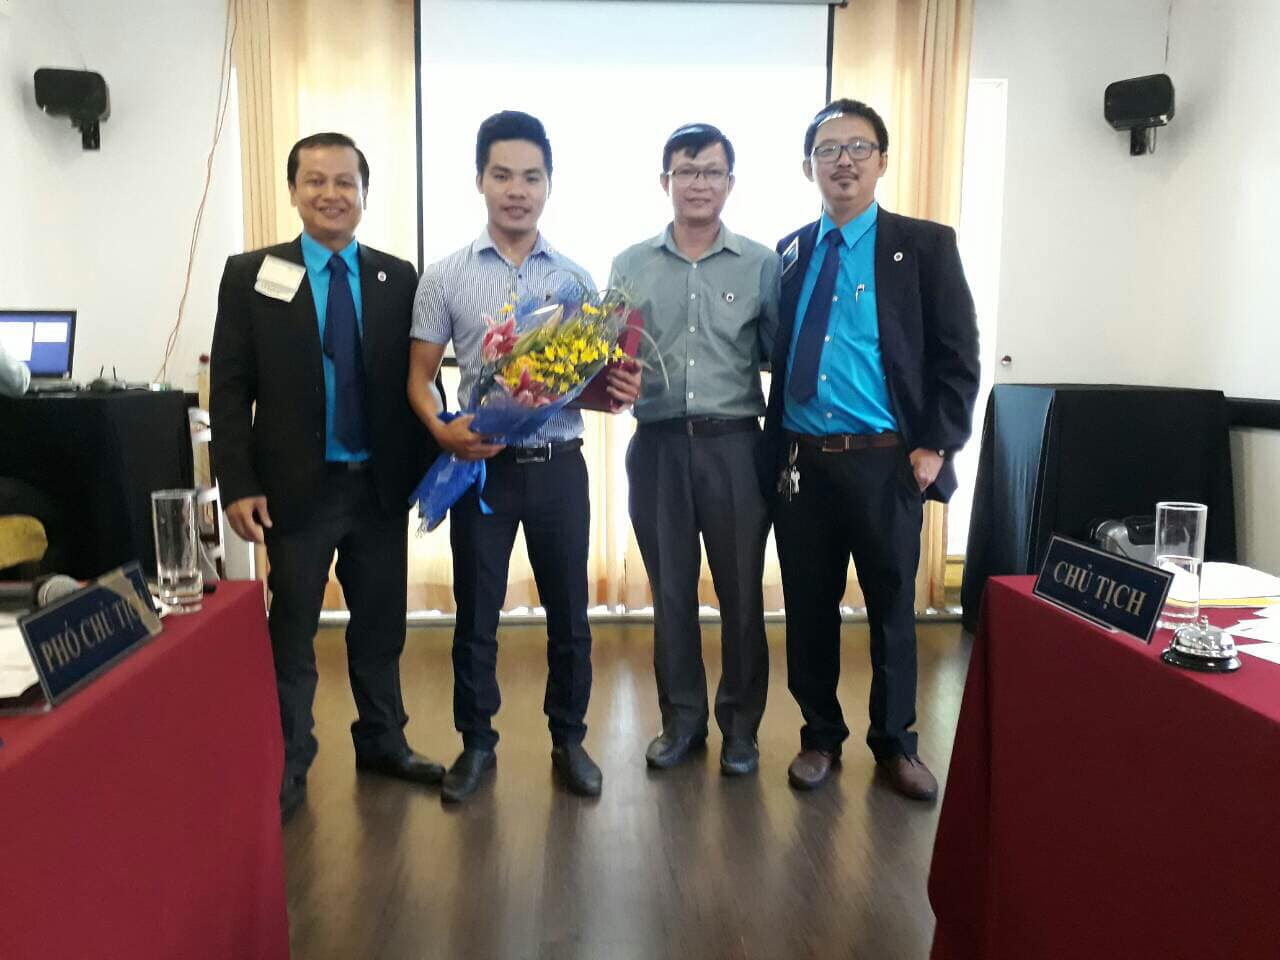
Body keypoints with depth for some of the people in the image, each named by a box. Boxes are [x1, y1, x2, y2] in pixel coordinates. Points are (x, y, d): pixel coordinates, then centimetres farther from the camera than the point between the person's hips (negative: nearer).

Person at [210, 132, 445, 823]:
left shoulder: (398, 279, 4)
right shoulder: (251, 276, 0)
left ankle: (382, 741, 33)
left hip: (382, 484, 2)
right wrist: (239, 485, -10)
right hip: (297, 486, -2)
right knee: (292, 633, 9)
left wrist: (429, 465, 1)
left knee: (381, 625, 14)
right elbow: (229, 388, -3)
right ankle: (287, 765, 25)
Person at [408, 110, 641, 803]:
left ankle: (568, 739, 29)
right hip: (480, 465, -1)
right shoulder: (444, 277, 1)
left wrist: (618, 391, -14)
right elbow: (419, 377, 3)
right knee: (475, 615, 10)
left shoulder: (575, 278, 5)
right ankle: (476, 743, 29)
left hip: (558, 465, 1)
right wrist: (441, 430, -17)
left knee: (569, 614, 10)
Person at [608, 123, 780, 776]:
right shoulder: (631, 266, 8)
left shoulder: (761, 264, 4)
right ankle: (682, 719, 26)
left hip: (734, 445, -1)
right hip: (658, 445, 2)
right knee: (670, 589, 10)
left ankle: (741, 725, 22)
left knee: (741, 590, 5)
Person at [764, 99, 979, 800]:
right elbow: (775, 357, 11)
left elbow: (957, 359, -1)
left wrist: (936, 447, -8)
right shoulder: (787, 254, 11)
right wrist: (773, 451, 4)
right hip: (801, 461, 3)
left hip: (887, 463, -2)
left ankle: (895, 743, 29)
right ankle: (820, 736, 29)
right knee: (808, 607, 10)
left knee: (893, 607, 9)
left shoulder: (925, 245, 1)